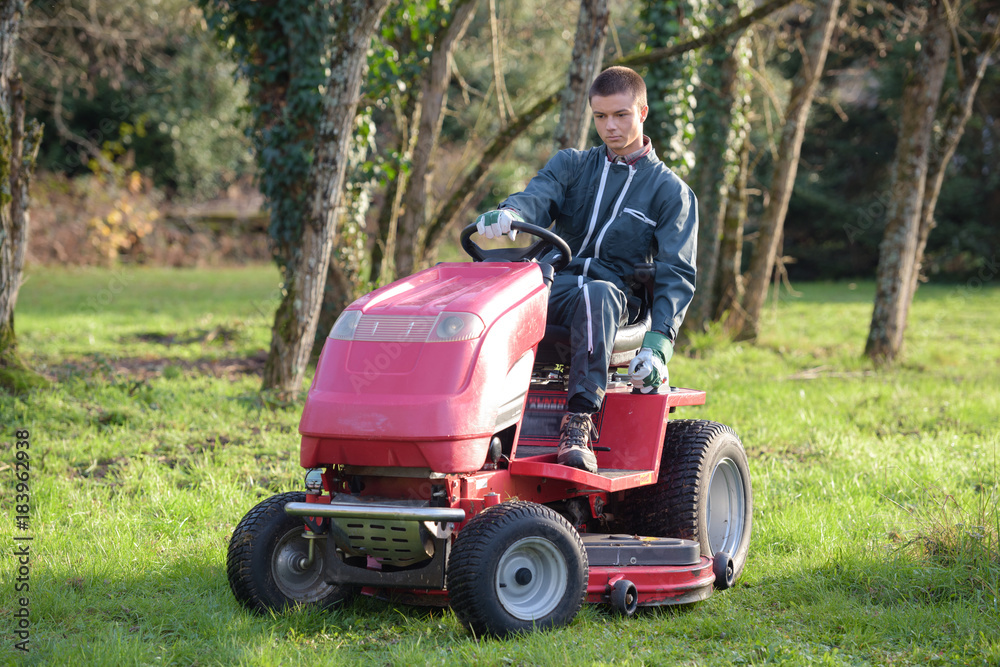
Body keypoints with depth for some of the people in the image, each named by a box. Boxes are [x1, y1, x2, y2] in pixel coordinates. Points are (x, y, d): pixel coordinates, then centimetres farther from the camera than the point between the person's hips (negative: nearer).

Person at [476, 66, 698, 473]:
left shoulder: (670, 191, 10)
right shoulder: (571, 165, 19)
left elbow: (676, 274, 2)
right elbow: (538, 196, -2)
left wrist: (658, 344, -15)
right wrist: (509, 213, -29)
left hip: (615, 291, -3)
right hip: (554, 283, 3)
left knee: (594, 294, -41)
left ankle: (580, 422, -44)